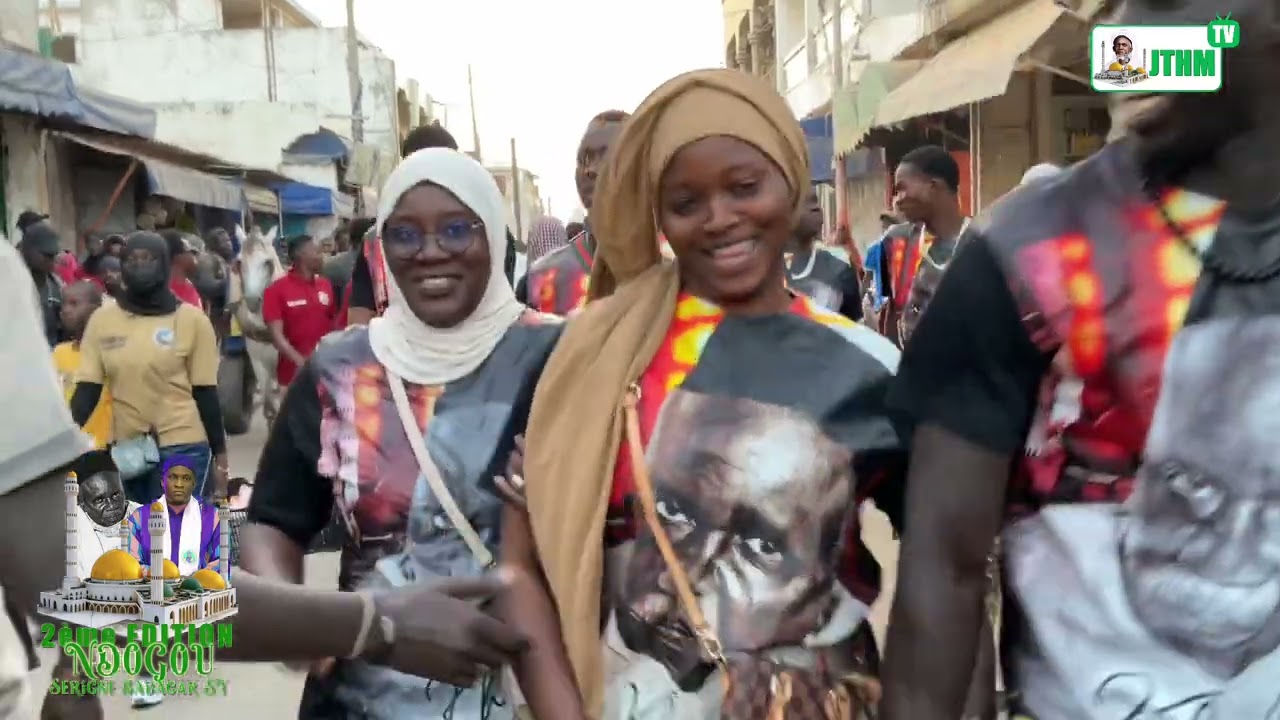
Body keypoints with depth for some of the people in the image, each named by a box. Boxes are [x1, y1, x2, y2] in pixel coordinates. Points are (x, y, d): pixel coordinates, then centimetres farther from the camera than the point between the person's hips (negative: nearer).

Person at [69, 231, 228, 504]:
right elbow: (87, 389, 2)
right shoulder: (102, 319, 3)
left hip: (182, 448, -3)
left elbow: (205, 392, -2)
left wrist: (219, 454, -1)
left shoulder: (192, 319, -4)